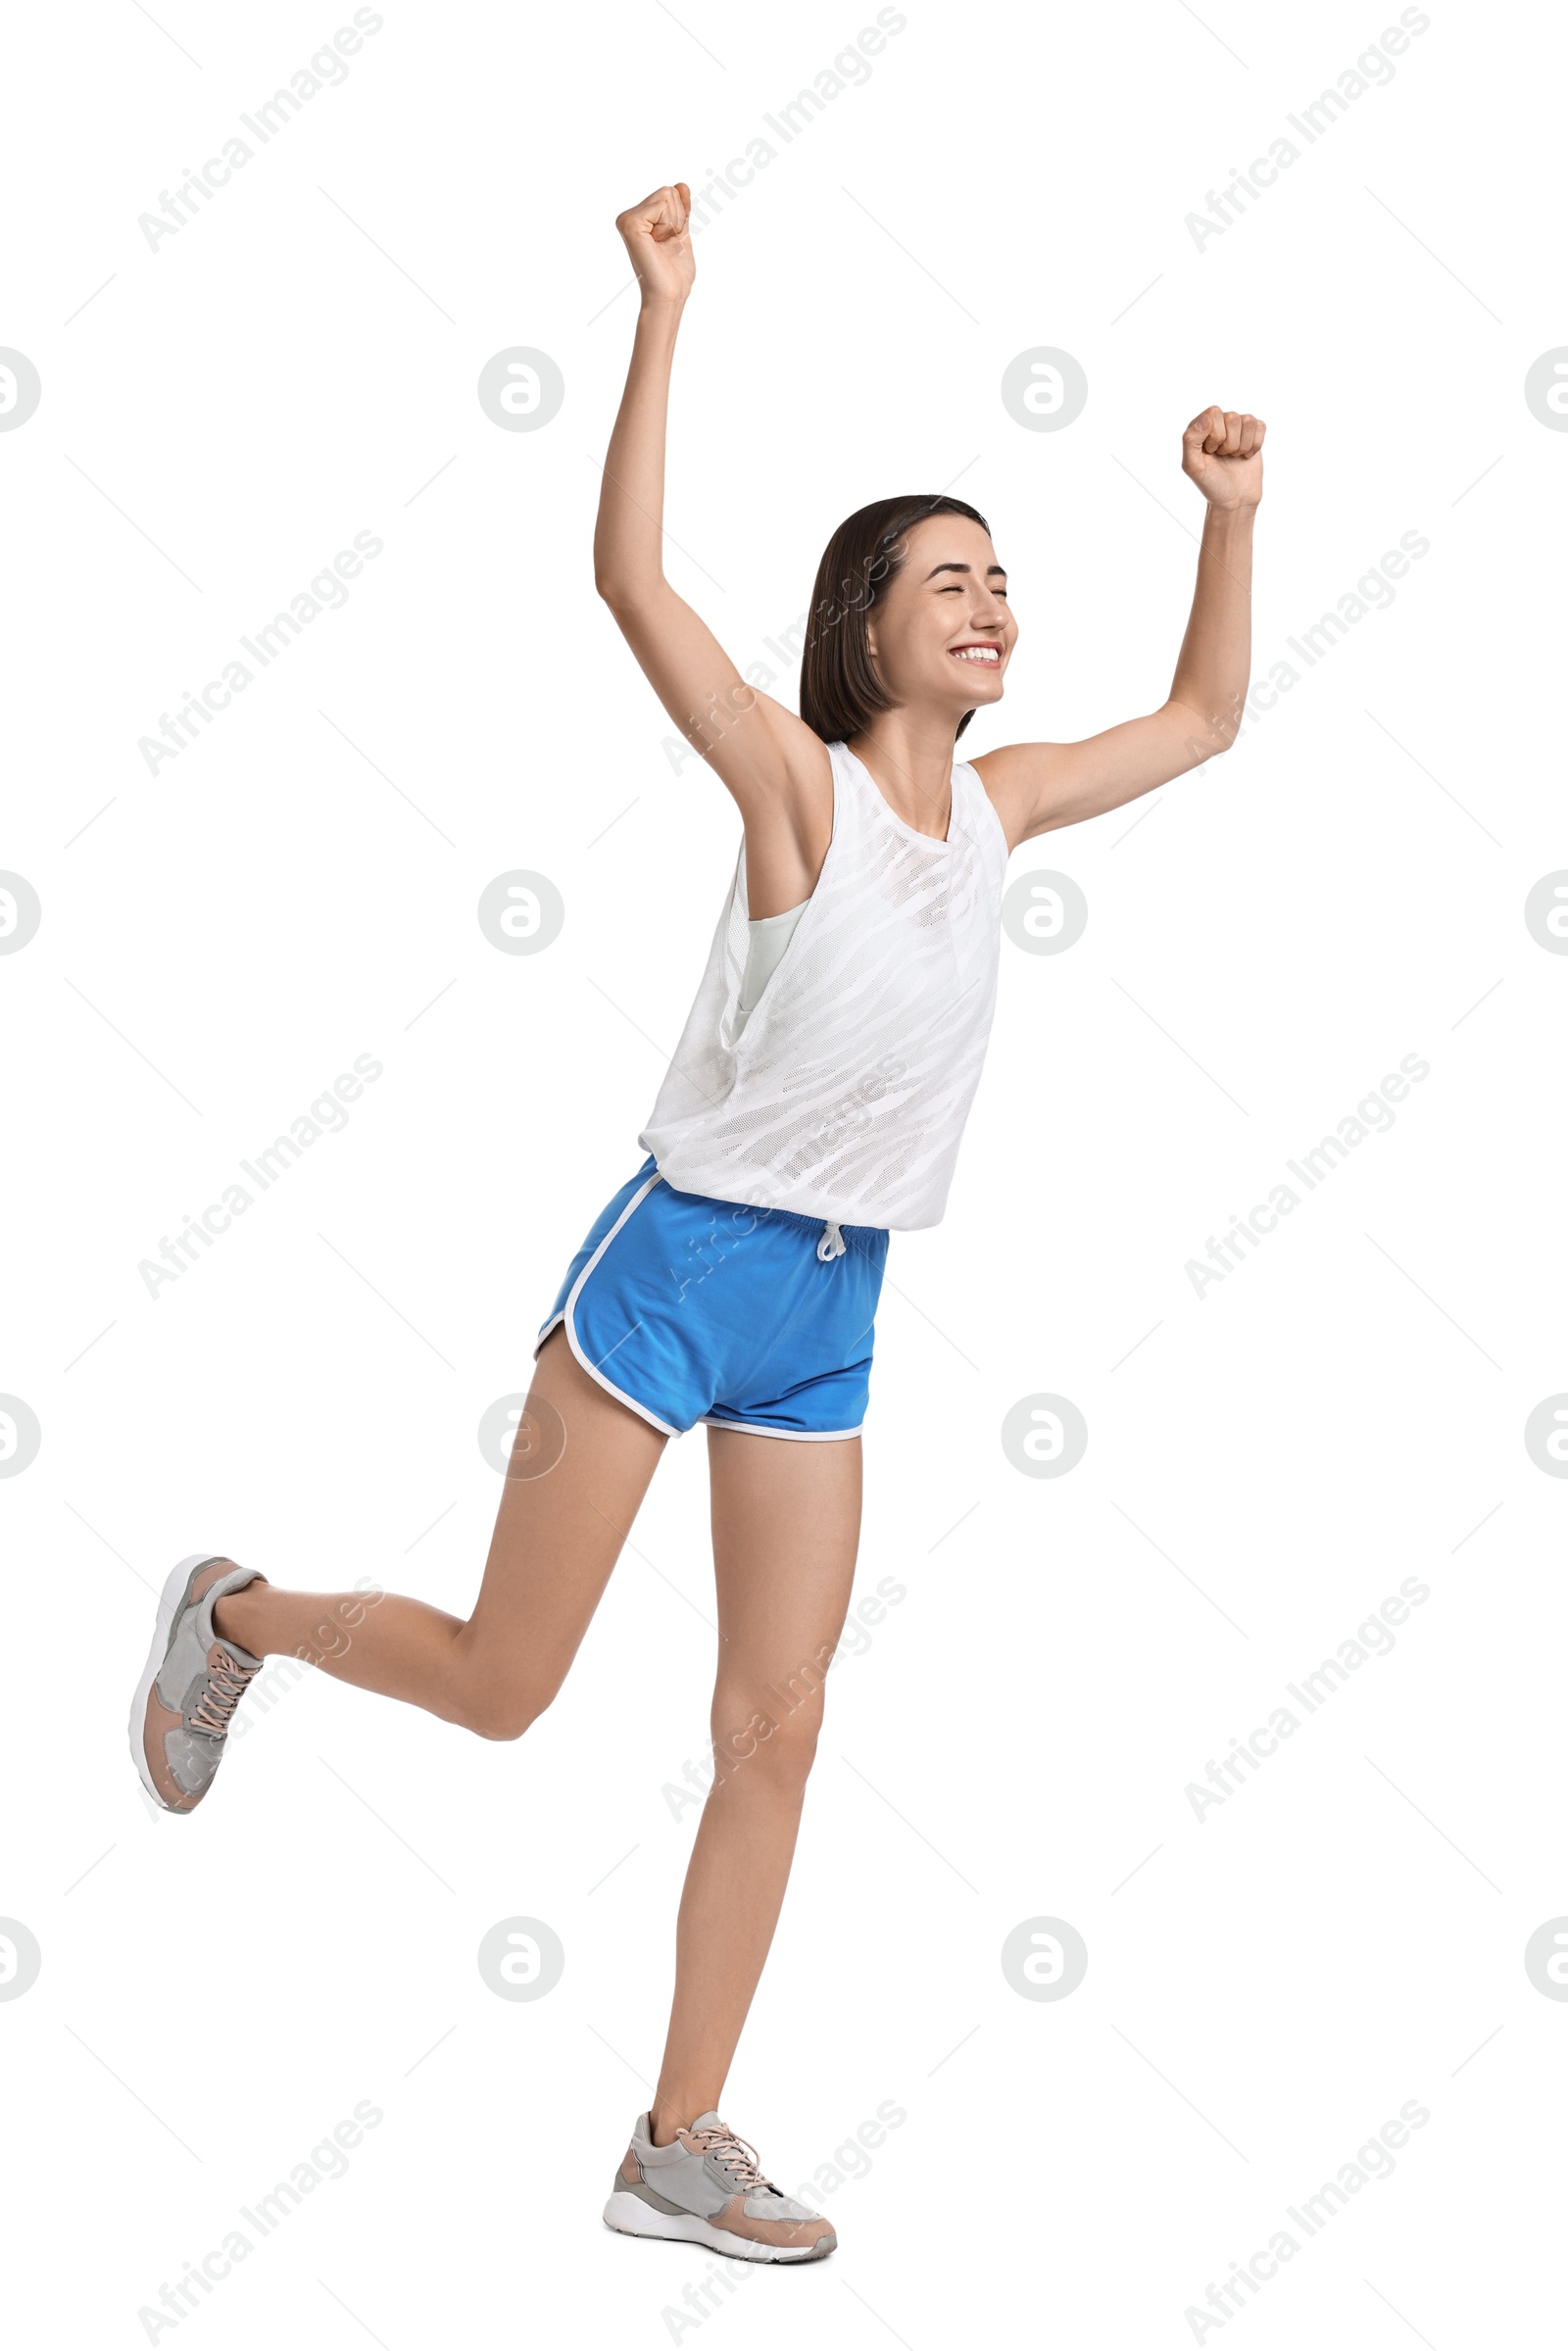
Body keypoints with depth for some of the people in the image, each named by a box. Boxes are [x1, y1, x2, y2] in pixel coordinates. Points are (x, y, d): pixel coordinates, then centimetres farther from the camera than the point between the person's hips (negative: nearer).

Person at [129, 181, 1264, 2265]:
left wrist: (1232, 514, 12)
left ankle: (681, 2148, 13)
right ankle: (234, 1616, 31)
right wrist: (666, 313, -27)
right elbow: (631, 578, -24)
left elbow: (1201, 720, 22)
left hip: (836, 1311, 6)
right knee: (498, 1690, 1)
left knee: (779, 1733, 4)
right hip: (683, 1262, -6)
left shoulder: (998, 804, 7)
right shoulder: (796, 782, -11)